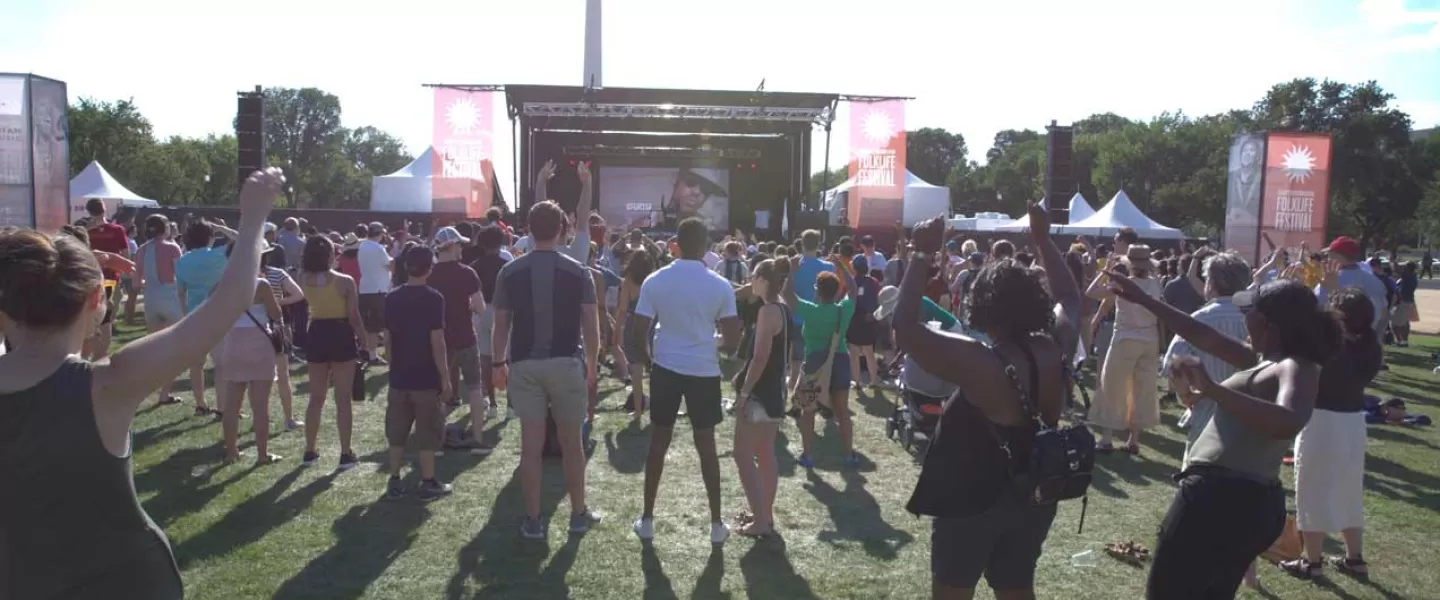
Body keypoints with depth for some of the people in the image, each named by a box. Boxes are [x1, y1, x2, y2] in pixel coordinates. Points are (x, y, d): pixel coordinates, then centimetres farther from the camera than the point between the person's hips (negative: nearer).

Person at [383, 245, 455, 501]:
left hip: (399, 377, 4)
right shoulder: (433, 298, -12)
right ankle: (428, 483, 9)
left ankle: (395, 482, 18)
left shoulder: (391, 298, 2)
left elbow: (387, 339, 5)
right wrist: (445, 377, -9)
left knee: (397, 431, 13)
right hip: (426, 377, -4)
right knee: (427, 431, 4)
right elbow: (437, 341, -15)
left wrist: (394, 366, 17)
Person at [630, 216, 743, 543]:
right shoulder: (720, 285, -7)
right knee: (706, 446, 10)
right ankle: (716, 523, 17)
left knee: (658, 444, 11)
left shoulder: (655, 281, -5)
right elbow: (733, 340, -6)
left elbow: (640, 330, -4)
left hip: (666, 368, 1)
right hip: (704, 371, 0)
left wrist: (647, 358, 14)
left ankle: (647, 520, 19)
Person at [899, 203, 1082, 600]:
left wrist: (922, 256, -24)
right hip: (1035, 498, 6)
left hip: (973, 499, -6)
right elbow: (1070, 301, 13)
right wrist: (1043, 242, 15)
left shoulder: (978, 362, -27)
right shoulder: (1055, 351, -7)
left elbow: (905, 326, -27)